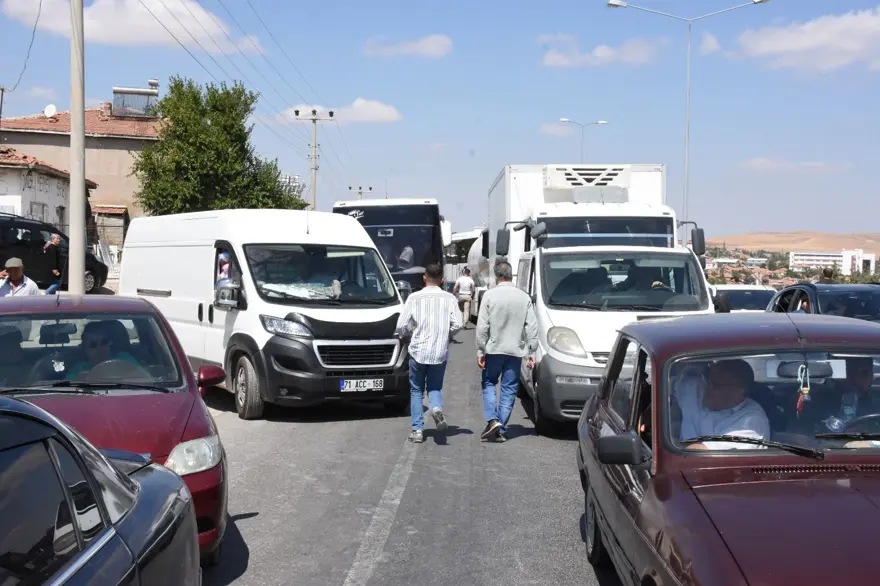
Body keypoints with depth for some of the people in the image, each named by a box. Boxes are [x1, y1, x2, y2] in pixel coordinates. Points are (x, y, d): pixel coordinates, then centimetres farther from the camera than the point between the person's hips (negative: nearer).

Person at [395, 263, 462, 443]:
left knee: (416, 390, 12)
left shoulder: (414, 298, -4)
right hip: (440, 352, 1)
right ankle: (437, 408, -17)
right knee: (435, 387, 15)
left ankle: (417, 429, 6)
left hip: (418, 351, -1)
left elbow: (401, 326, -5)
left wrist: (409, 334, 17)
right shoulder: (449, 298, -1)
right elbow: (457, 324, -8)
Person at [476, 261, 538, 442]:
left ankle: (492, 420, -2)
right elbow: (532, 328, 0)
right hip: (515, 351, 2)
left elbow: (482, 326, -9)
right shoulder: (524, 297, 0)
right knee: (509, 389, 9)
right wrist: (531, 352, 6)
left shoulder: (489, 295, -8)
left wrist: (480, 351, -2)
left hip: (494, 349, -2)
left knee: (489, 383, 16)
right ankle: (501, 430, 10)